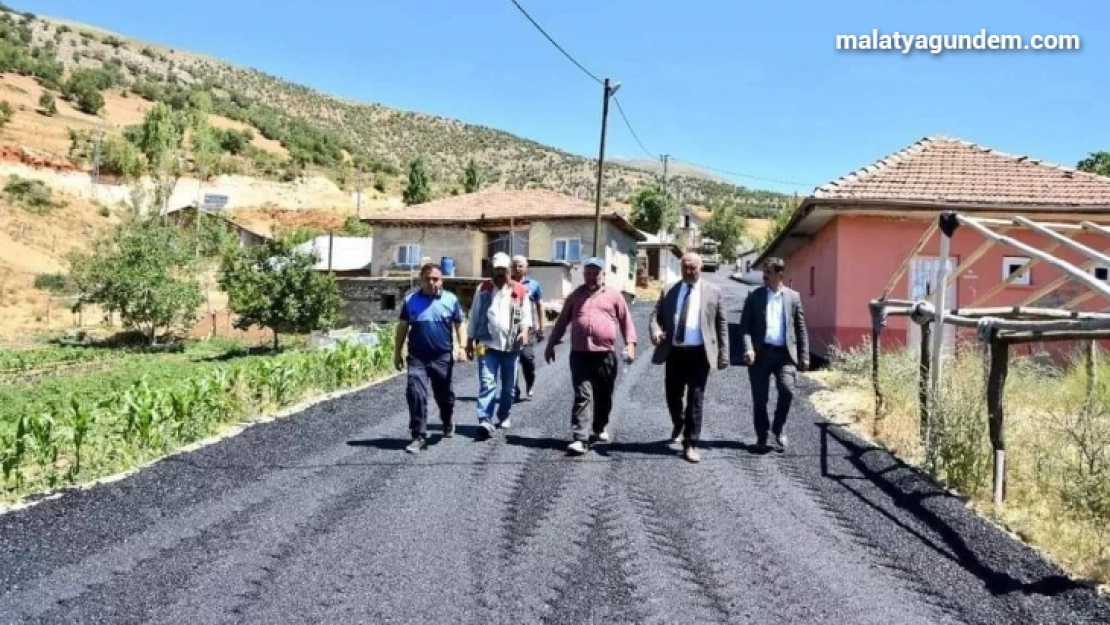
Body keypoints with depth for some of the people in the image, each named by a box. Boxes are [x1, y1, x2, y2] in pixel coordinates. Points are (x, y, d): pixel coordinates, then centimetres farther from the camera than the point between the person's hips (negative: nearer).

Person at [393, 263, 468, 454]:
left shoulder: (451, 299, 0)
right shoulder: (410, 300, 2)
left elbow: (459, 325, 6)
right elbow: (402, 327, 8)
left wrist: (461, 347, -7)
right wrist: (397, 353, 7)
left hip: (443, 357, 0)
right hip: (417, 357, 0)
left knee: (444, 394, 15)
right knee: (416, 395, -11)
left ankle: (448, 424, 42)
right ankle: (419, 436, -4)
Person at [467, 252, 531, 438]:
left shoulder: (520, 291, 4)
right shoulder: (483, 289, 6)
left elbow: (525, 315, 5)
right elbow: (474, 316, 8)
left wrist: (524, 331, -15)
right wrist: (470, 341, 7)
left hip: (511, 345, 1)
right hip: (488, 344, -1)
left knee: (509, 386, 12)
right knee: (487, 383, -11)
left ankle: (504, 416, 29)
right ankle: (485, 420, -16)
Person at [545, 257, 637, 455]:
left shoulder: (614, 295, 8)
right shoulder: (575, 296, 13)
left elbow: (626, 320, 8)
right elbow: (562, 321, 18)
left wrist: (630, 343, -4)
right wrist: (551, 344, 16)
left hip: (605, 355, 0)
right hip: (580, 354, 0)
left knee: (603, 397, 12)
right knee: (582, 397, -8)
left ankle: (599, 429, 34)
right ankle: (581, 439, -11)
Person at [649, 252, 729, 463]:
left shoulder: (713, 292, 5)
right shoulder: (668, 292, 10)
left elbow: (721, 323, 5)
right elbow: (656, 314, 8)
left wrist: (723, 353, 0)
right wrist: (655, 330, -15)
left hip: (699, 353, -2)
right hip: (674, 352, 2)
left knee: (695, 399, -3)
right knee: (673, 396, 11)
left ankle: (690, 444, 4)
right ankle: (678, 426, 41)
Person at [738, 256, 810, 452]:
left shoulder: (793, 296, 8)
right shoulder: (755, 296, 6)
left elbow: (801, 328, 9)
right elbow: (745, 324, 1)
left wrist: (804, 355, 4)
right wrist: (748, 348, -14)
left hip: (784, 353, 0)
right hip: (761, 352, 0)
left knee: (787, 390, -16)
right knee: (759, 398, 3)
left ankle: (778, 429, 9)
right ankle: (761, 436, 20)